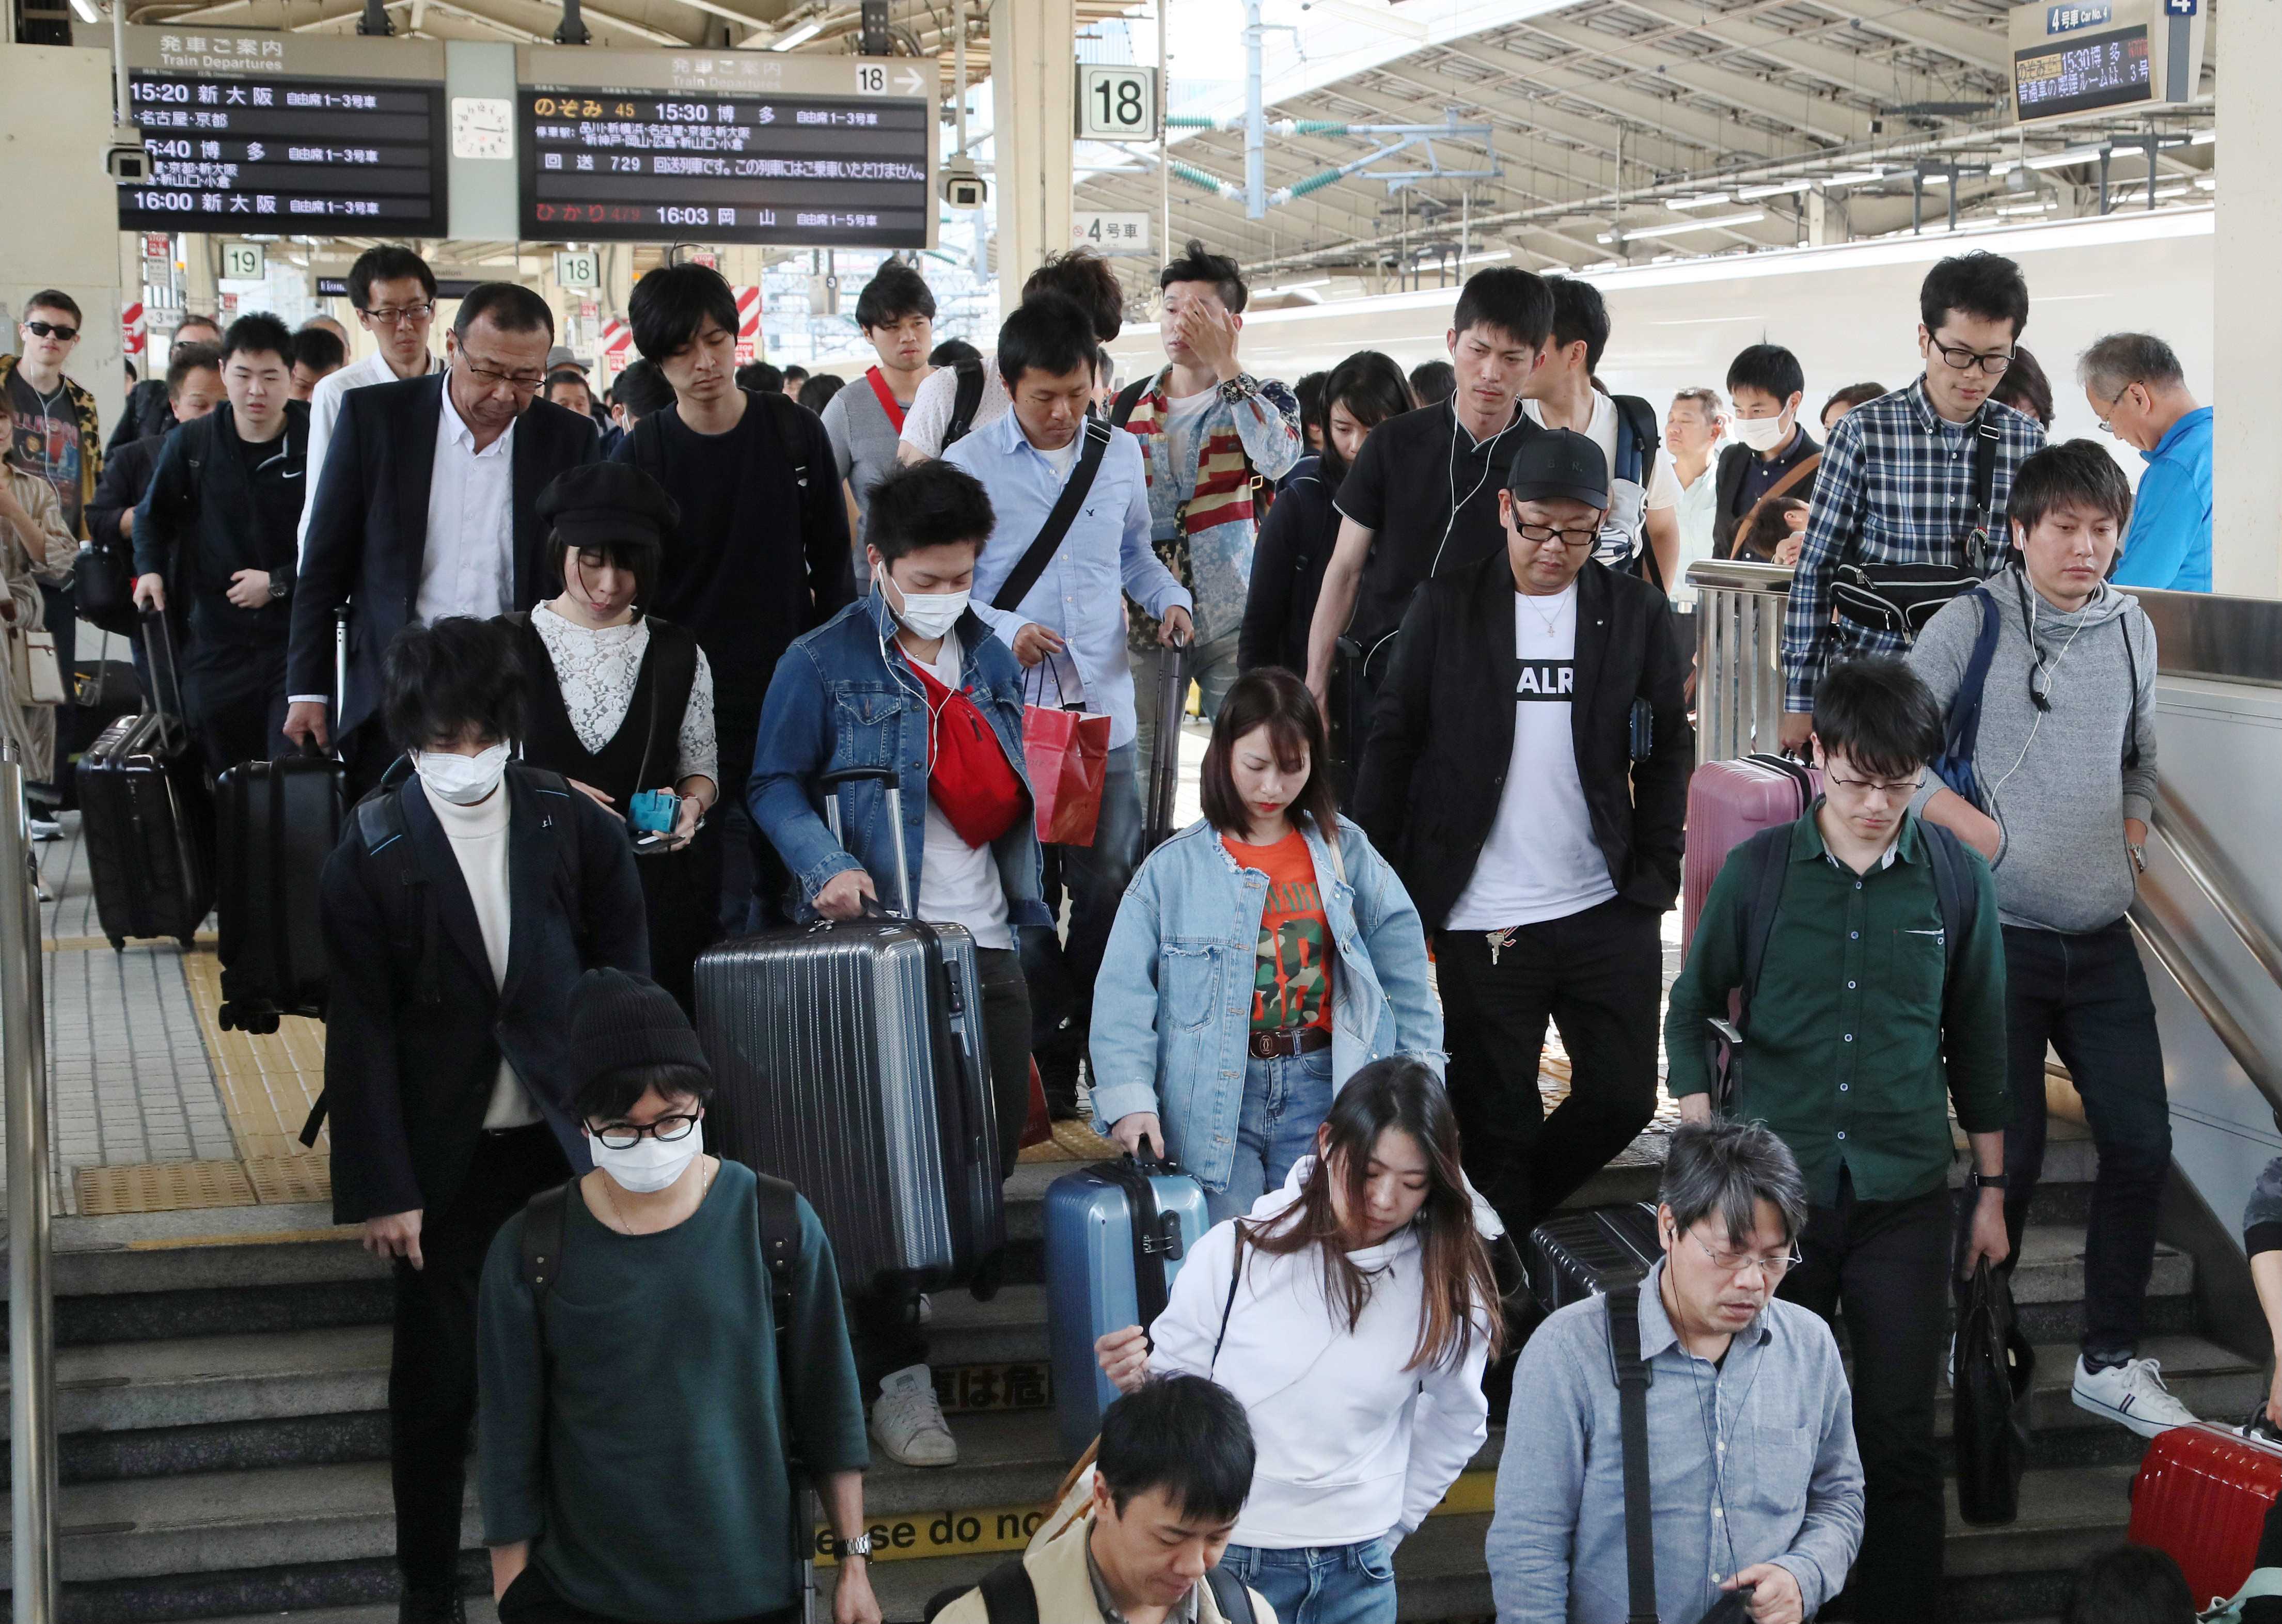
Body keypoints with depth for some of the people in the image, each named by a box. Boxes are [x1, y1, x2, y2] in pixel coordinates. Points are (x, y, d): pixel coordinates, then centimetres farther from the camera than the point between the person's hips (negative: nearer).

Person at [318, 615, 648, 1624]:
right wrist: (382, 1189, -8)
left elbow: (624, 983, 2)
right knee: (437, 1376, 8)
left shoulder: (574, 828, -4)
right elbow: (360, 1032, -6)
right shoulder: (372, 853, -7)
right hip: (445, 1157, -1)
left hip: (566, 1144, 1)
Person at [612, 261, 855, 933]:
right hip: (695, 718, -2)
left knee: (785, 891, 6)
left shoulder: (796, 432, 3)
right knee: (721, 910, -5)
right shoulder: (641, 456, -3)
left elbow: (833, 568, 9)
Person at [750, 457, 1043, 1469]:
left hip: (985, 940, 6)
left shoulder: (989, 658, 13)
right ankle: (897, 1372, 4)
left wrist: (1028, 903, 12)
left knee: (997, 1138, 5)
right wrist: (826, 866, -21)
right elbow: (775, 786, -4)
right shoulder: (823, 663, -5)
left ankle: (901, 1288, 28)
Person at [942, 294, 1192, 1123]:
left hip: (1104, 708, 3)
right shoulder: (969, 464, -3)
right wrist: (1003, 629, -16)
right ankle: (1041, 1062, 14)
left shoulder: (1120, 453, 10)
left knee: (1109, 888, 3)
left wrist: (1169, 597, 3)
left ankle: (1098, 1050, 17)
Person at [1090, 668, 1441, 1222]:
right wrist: (1130, 1099, -18)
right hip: (1214, 1101, -2)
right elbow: (1124, 993, -6)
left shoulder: (1345, 852, 8)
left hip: (1322, 1089, 2)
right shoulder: (1175, 866, 0)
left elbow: (1404, 973, 12)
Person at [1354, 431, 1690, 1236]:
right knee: (1497, 1123, 4)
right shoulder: (1447, 607, 0)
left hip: (1608, 912, 2)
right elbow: (1392, 745, 2)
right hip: (1480, 921, -2)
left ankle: (1516, 1213, 30)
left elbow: (1668, 750, 10)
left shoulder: (1637, 613, 4)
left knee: (1623, 1096, 5)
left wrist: (1654, 872, 2)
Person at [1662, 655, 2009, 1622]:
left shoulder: (1956, 877, -2)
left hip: (1905, 1196, 0)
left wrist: (1990, 1188, 11)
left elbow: (1977, 1040, 8)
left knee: (1900, 1432, 3)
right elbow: (1691, 1011, 6)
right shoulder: (1758, 871, -4)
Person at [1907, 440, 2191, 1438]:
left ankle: (2110, 1360, 16)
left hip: (2102, 938, 5)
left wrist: (2132, 836, 6)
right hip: (2000, 935, -5)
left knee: (2141, 1144, 3)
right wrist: (1978, 831, -13)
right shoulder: (1974, 624, -7)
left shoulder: (2131, 627, 8)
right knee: (2013, 1151, 0)